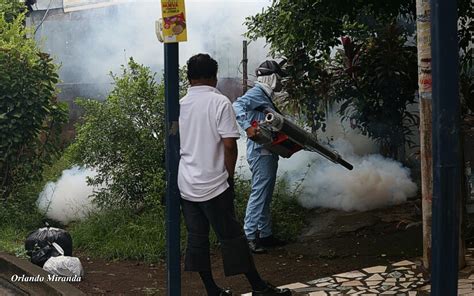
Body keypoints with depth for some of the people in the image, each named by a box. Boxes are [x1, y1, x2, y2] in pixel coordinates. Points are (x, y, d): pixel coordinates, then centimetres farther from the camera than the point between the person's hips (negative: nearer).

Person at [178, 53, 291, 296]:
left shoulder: (180, 105, 5)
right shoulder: (220, 102, -11)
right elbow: (229, 144, -17)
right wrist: (229, 175, -3)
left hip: (186, 185, 5)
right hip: (213, 184, -5)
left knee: (196, 237, 10)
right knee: (231, 236, 1)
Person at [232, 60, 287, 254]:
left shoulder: (266, 97, 21)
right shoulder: (256, 93, -9)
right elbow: (237, 105, -26)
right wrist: (247, 127, -38)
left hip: (268, 152, 10)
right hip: (260, 152, -10)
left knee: (266, 194, 14)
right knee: (259, 193, -11)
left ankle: (265, 234, 21)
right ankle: (249, 236, -9)